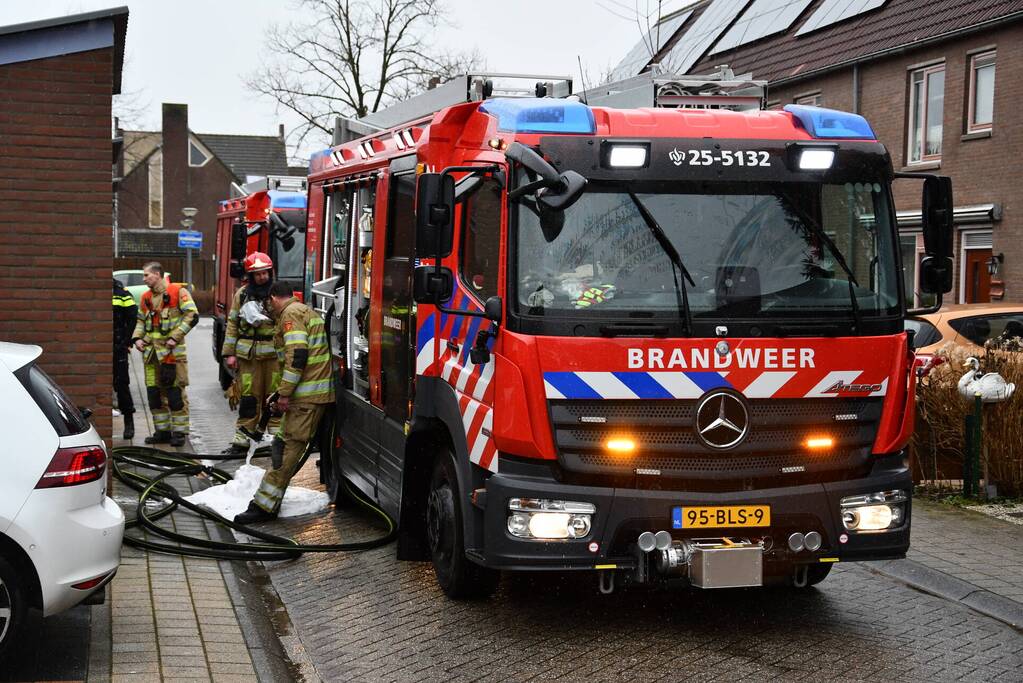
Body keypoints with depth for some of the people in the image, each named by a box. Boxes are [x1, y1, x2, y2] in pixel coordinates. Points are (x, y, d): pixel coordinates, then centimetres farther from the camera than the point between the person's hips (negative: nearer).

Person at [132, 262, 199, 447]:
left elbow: (192, 316, -10)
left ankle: (179, 432, 2)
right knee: (154, 392, 8)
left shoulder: (178, 291, -5)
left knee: (175, 392, -5)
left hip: (172, 350, -7)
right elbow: (141, 321, 25)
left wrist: (175, 337, -15)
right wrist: (137, 338, 7)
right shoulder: (146, 297, 15)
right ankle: (162, 430, 17)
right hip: (151, 350, 7)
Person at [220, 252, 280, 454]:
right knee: (248, 398, 3)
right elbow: (233, 324, 11)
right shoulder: (242, 294, 8)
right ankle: (242, 439, 8)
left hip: (274, 355, -1)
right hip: (248, 355, 1)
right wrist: (229, 353, 6)